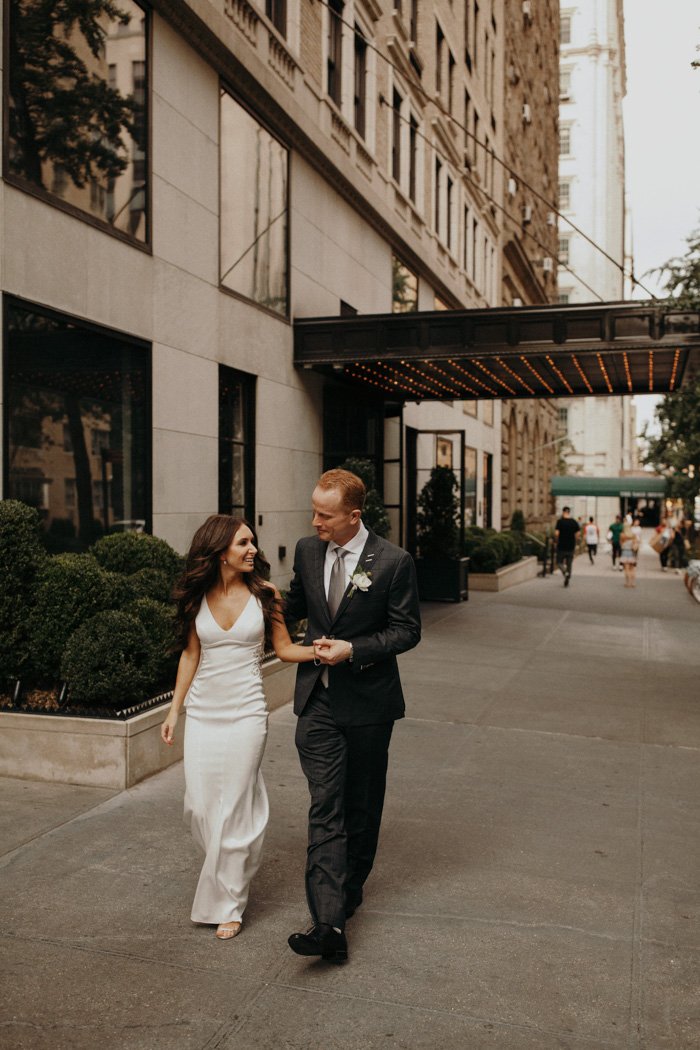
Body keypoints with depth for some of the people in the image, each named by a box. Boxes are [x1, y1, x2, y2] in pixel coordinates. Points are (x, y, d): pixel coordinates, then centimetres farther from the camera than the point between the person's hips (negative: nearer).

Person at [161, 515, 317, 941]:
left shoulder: (265, 594, -5)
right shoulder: (196, 597, 0)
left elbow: (284, 648, 2)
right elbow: (191, 654, 9)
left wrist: (319, 650, -19)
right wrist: (174, 711, 10)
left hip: (246, 713, -2)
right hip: (203, 713, 3)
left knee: (233, 809, 0)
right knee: (199, 805, 7)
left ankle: (227, 903, 18)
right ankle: (232, 867, 38)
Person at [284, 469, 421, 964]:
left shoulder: (394, 562, -12)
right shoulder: (307, 551, 2)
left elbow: (407, 630, -9)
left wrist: (353, 649, -19)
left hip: (368, 701, -2)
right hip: (318, 700, 2)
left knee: (362, 806, 14)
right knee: (325, 806, -5)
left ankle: (350, 889, 36)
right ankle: (330, 923, -8)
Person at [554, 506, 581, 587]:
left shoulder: (560, 521, -10)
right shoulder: (574, 522, 1)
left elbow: (556, 533, -17)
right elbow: (577, 534, -1)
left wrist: (556, 541, 0)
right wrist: (573, 542, 13)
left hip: (561, 546, -3)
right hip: (571, 546, 3)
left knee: (559, 562, 11)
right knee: (569, 563, 13)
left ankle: (565, 572, -18)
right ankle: (566, 582, 10)